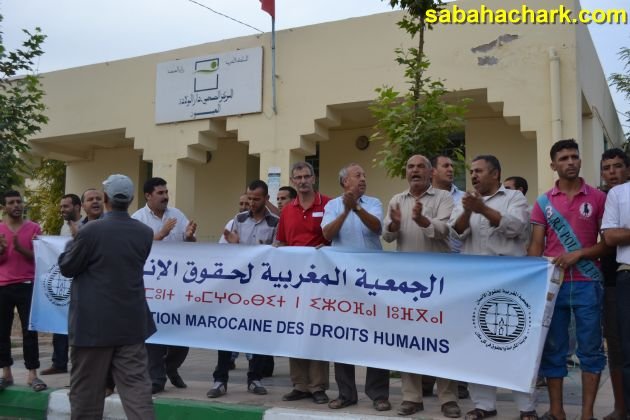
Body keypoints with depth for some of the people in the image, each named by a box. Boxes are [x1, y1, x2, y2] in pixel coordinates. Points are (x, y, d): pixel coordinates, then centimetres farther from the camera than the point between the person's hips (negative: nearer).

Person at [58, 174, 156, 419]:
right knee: (136, 386, 4)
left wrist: (73, 243, 15)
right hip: (131, 321, 4)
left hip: (94, 323, -3)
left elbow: (67, 268, -4)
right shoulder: (145, 233, 0)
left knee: (86, 390, 11)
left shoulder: (91, 231, -14)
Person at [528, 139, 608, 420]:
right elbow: (536, 246, 6)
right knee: (552, 349, 5)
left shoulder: (597, 198, 5)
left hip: (587, 284, -1)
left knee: (590, 349, 2)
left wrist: (578, 254, -11)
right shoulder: (543, 202, 8)